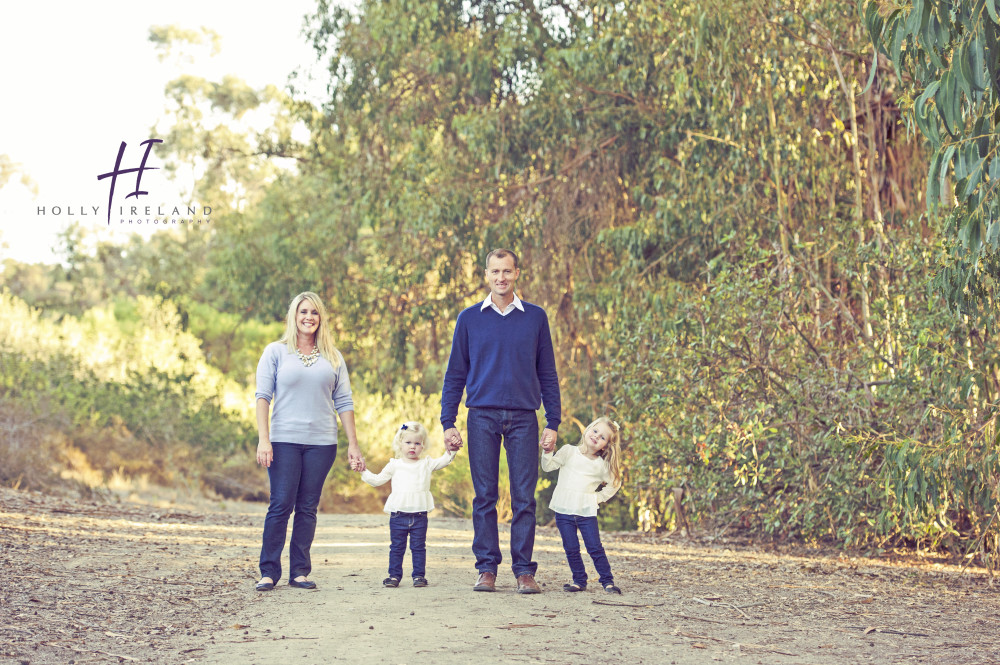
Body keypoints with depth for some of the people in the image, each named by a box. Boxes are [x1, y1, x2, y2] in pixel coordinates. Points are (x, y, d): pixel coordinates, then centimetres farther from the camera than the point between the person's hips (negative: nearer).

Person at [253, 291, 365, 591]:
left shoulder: (333, 357, 13)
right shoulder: (276, 352, 6)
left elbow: (344, 403, 12)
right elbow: (263, 396, 1)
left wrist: (353, 444, 6)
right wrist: (263, 439, -9)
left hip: (322, 442, 2)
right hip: (284, 440, -2)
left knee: (308, 507, 3)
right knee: (281, 505, -7)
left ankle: (300, 572, 8)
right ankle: (269, 571, 0)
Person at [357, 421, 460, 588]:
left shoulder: (426, 464, 10)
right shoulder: (394, 465, 9)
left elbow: (444, 461, 6)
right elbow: (377, 480, 14)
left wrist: (451, 449, -8)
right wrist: (364, 471, 6)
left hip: (419, 515, 0)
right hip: (398, 514, 0)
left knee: (418, 547, 4)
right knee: (396, 547, 5)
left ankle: (419, 575, 10)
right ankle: (394, 575, 11)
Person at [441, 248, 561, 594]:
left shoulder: (535, 317, 8)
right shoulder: (470, 318, 8)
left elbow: (547, 374, 10)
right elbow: (455, 374, 10)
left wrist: (553, 423, 4)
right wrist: (448, 423, 3)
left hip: (523, 418, 0)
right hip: (482, 418, 0)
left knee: (524, 497, -2)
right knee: (485, 497, 1)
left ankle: (524, 570, 4)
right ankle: (487, 569, 7)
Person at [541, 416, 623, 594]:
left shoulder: (602, 465, 4)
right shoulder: (569, 451, 3)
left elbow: (614, 484, 17)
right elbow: (548, 466, 1)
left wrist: (599, 497, 8)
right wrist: (548, 453, -16)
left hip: (587, 512, 0)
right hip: (563, 510, 0)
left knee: (595, 548, -4)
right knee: (571, 549, 0)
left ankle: (607, 581, 6)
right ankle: (579, 580, 14)